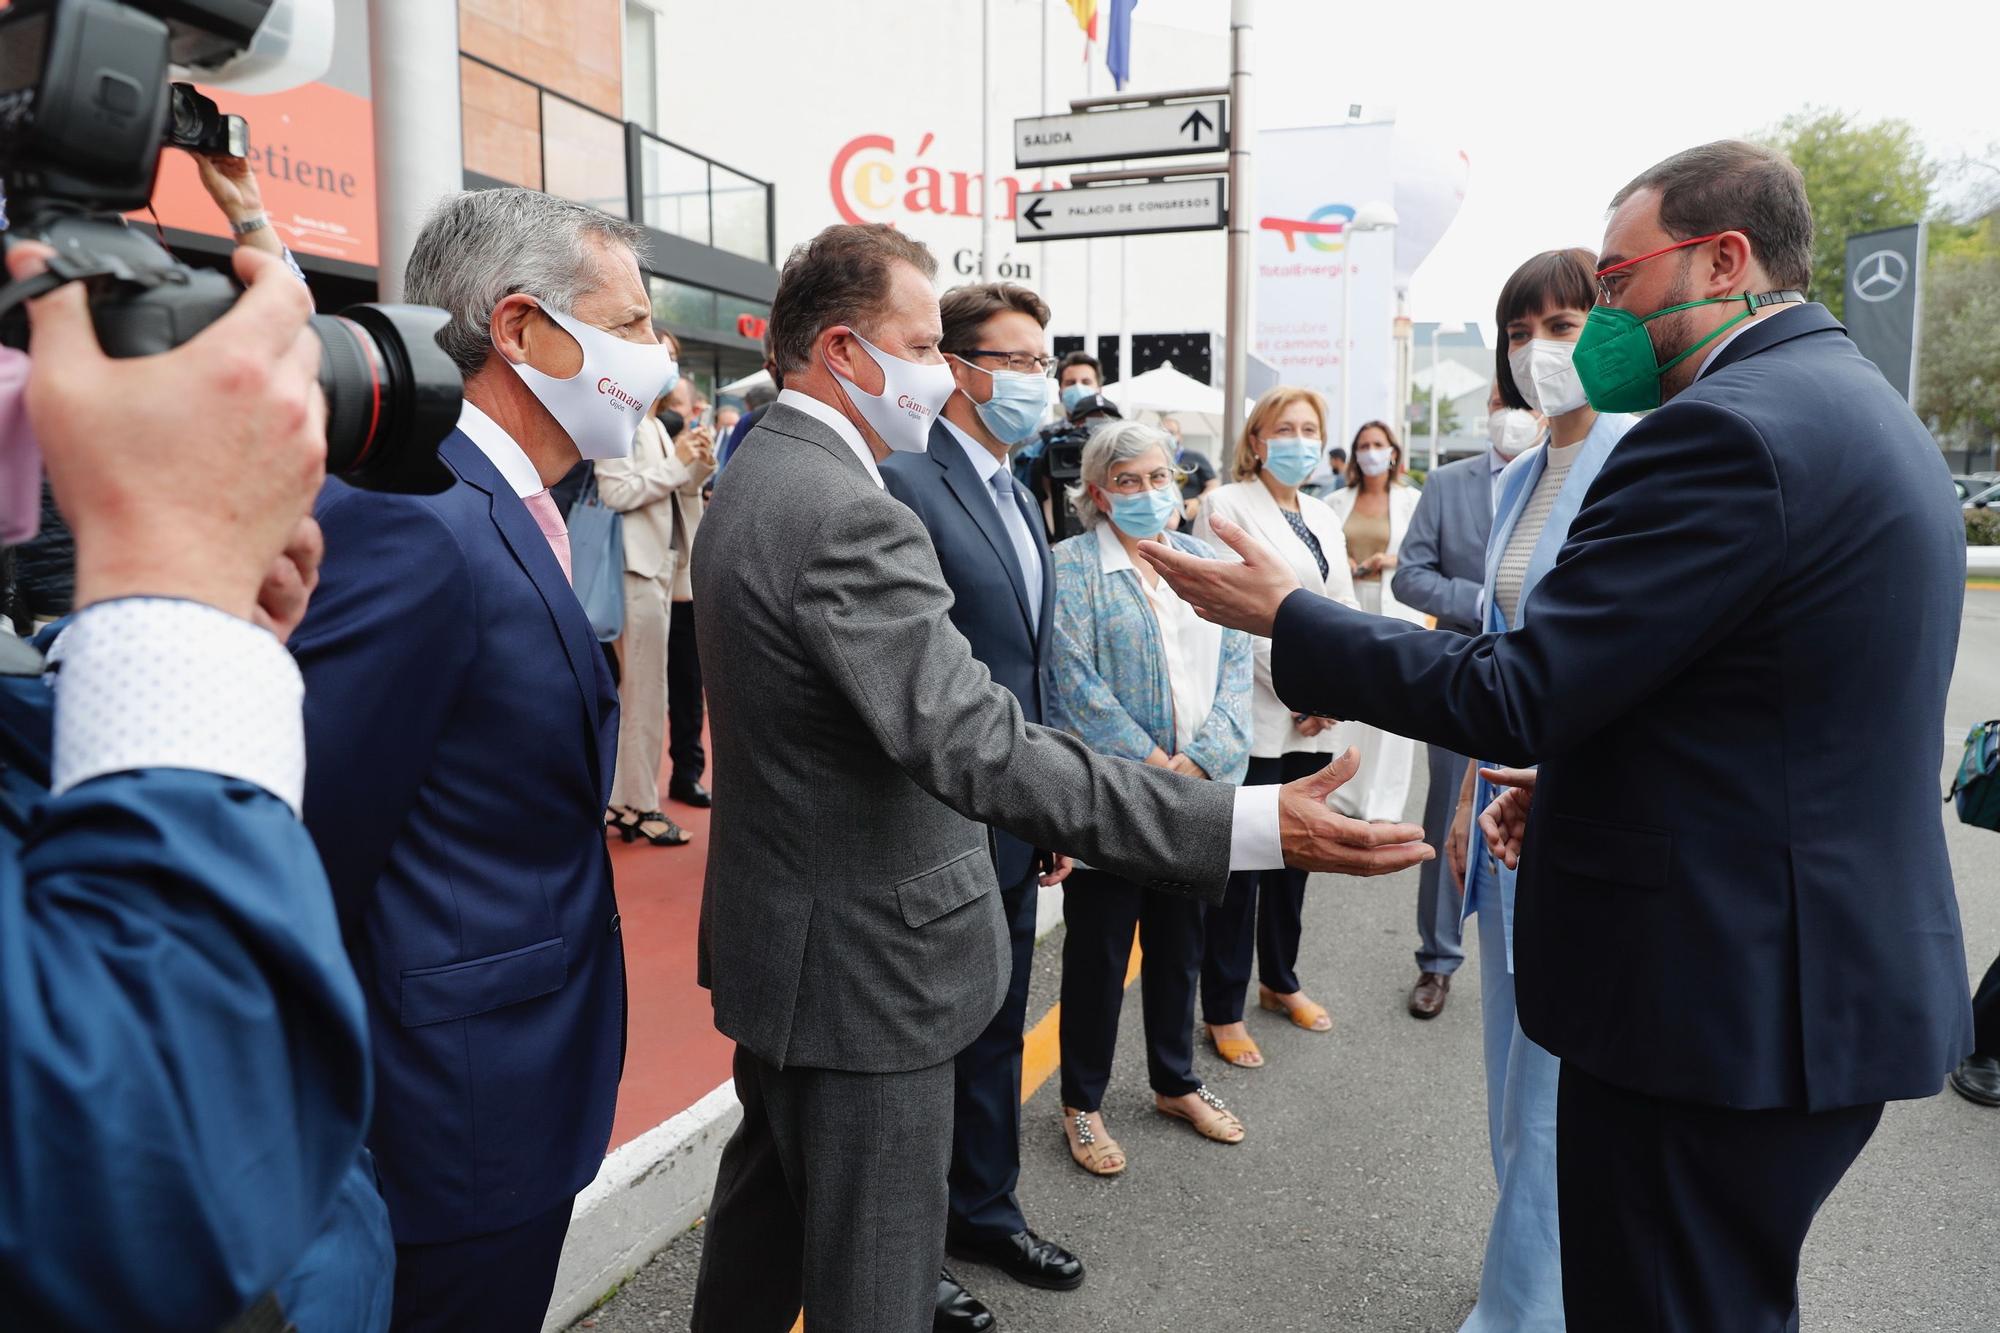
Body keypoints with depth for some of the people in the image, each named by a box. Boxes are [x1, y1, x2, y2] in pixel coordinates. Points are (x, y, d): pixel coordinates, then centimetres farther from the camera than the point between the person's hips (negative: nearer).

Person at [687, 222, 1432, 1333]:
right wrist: (1249, 826, -37)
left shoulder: (752, 481, 8)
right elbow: (977, 748, -35)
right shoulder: (849, 513, -26)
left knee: (767, 1198, 27)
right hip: (859, 961, -10)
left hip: (778, 932, 10)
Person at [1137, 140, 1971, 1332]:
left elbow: (1517, 696, -23)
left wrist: (1282, 616, -13)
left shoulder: (1727, 429, -21)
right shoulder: (1855, 407, 12)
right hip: (1841, 973, 10)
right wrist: (1585, 776, 10)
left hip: (1724, 996, -10)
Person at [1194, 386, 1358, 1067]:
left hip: (1313, 722, 7)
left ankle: (1280, 980, 34)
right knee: (1241, 864, 0)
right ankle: (1223, 1009, 13)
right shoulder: (1227, 507, -7)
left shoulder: (1324, 519, 16)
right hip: (1253, 716, -7)